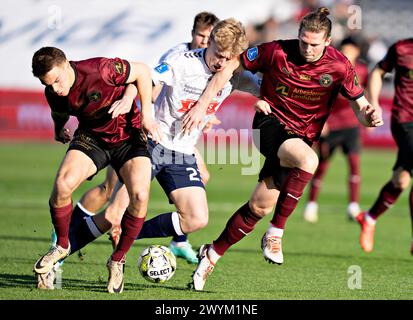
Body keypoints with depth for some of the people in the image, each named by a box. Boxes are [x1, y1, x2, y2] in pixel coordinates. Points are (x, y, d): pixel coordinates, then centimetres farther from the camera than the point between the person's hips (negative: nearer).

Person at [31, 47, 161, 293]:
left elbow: (142, 71, -14)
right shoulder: (53, 94, -12)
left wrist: (146, 114, -12)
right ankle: (62, 246, 2)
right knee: (63, 184, -25)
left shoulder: (100, 70, -29)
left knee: (140, 196, -25)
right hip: (92, 137, 3)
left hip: (128, 136, -3)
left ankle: (118, 260, -2)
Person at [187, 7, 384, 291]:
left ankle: (212, 254, 19)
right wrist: (202, 105, -10)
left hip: (301, 137, 3)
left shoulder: (339, 66, -8)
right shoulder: (277, 52, -14)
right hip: (270, 124, -3)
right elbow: (230, 66, -5)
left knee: (260, 206, -1)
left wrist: (371, 115, -29)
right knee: (308, 161, -34)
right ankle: (275, 233, -23)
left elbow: (361, 107, -4)